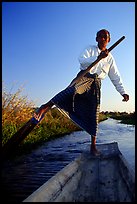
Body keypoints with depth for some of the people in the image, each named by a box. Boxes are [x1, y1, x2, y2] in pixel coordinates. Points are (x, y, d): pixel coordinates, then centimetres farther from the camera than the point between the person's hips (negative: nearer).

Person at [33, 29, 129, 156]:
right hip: (84, 77, -3)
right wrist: (98, 58, -18)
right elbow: (82, 60, -8)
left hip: (96, 84, 3)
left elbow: (116, 77, 20)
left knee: (94, 114, -3)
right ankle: (45, 107, -47)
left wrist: (123, 92, 12)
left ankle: (93, 146, 4)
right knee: (73, 90, -39)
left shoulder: (110, 58, 20)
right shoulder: (90, 49, 13)